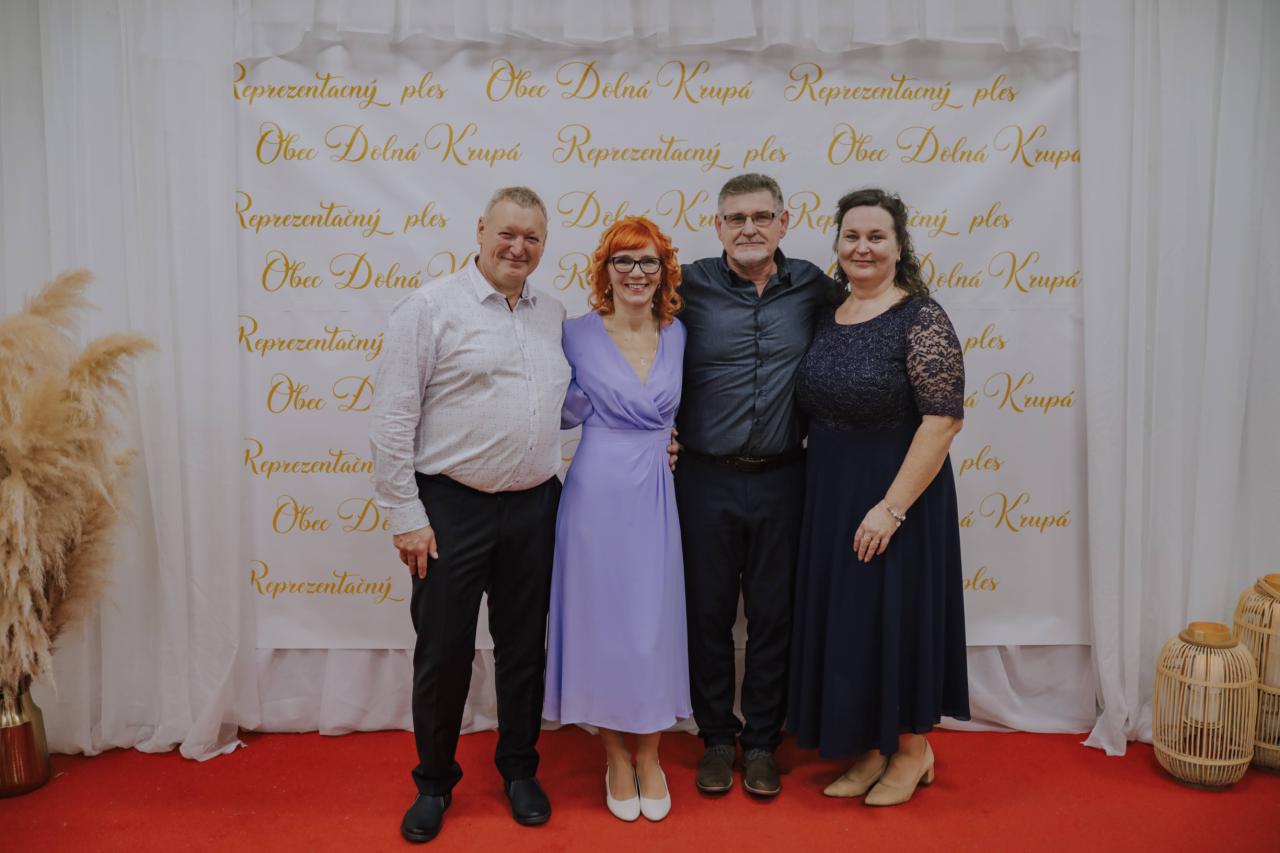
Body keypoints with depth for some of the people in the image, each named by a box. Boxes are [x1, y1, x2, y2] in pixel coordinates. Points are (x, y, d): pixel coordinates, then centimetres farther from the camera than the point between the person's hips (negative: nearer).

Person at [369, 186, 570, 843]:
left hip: (534, 507, 5)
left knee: (524, 647, 15)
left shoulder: (554, 316, 10)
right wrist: (405, 515, -11)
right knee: (443, 653, 7)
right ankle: (434, 782, 28)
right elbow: (391, 422, -9)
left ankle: (519, 770, 34)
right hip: (452, 509, -4)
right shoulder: (430, 308, -7)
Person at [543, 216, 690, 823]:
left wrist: (672, 441, 6)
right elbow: (566, 413, 9)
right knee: (602, 617, 5)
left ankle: (650, 757, 24)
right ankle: (615, 757, 23)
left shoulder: (678, 335, 6)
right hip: (599, 490, -2)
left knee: (655, 620, 7)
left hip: (659, 491, 3)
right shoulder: (579, 334, -2)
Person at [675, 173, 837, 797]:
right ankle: (717, 738, 27)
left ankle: (762, 742, 27)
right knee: (708, 613, 8)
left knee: (773, 615, 10)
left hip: (781, 480, 1)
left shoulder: (812, 287, 2)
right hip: (706, 480, -1)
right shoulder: (690, 287, -3)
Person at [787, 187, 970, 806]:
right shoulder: (827, 318, 7)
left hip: (898, 494, -6)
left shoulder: (921, 319, -13)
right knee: (844, 617, 13)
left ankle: (913, 750, 28)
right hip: (829, 497, 7)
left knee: (898, 614, 6)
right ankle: (870, 748, 31)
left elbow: (943, 418, -19)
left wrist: (891, 507, -21)